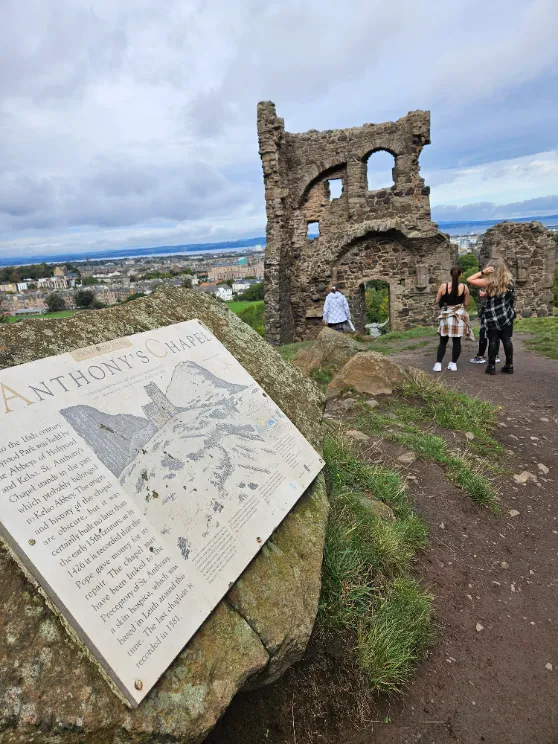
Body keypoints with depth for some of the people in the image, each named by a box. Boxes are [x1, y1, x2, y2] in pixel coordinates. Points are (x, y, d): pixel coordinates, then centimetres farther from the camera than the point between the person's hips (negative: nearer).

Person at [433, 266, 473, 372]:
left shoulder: (443, 286, -8)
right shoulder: (464, 287, -5)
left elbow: (437, 301, 2)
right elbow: (466, 304, 2)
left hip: (445, 316, 0)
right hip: (459, 316, 0)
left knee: (443, 341, 8)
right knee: (456, 341, 8)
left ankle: (438, 364, 1)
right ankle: (453, 364, 10)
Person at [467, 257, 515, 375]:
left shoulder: (488, 282, -13)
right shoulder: (509, 280, 1)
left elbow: (469, 280, -10)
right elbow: (512, 297, 10)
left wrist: (482, 272, -11)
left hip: (492, 317, -3)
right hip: (507, 315, 4)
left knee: (493, 341, 1)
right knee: (506, 339, 7)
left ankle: (491, 366, 3)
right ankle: (509, 366, 12)